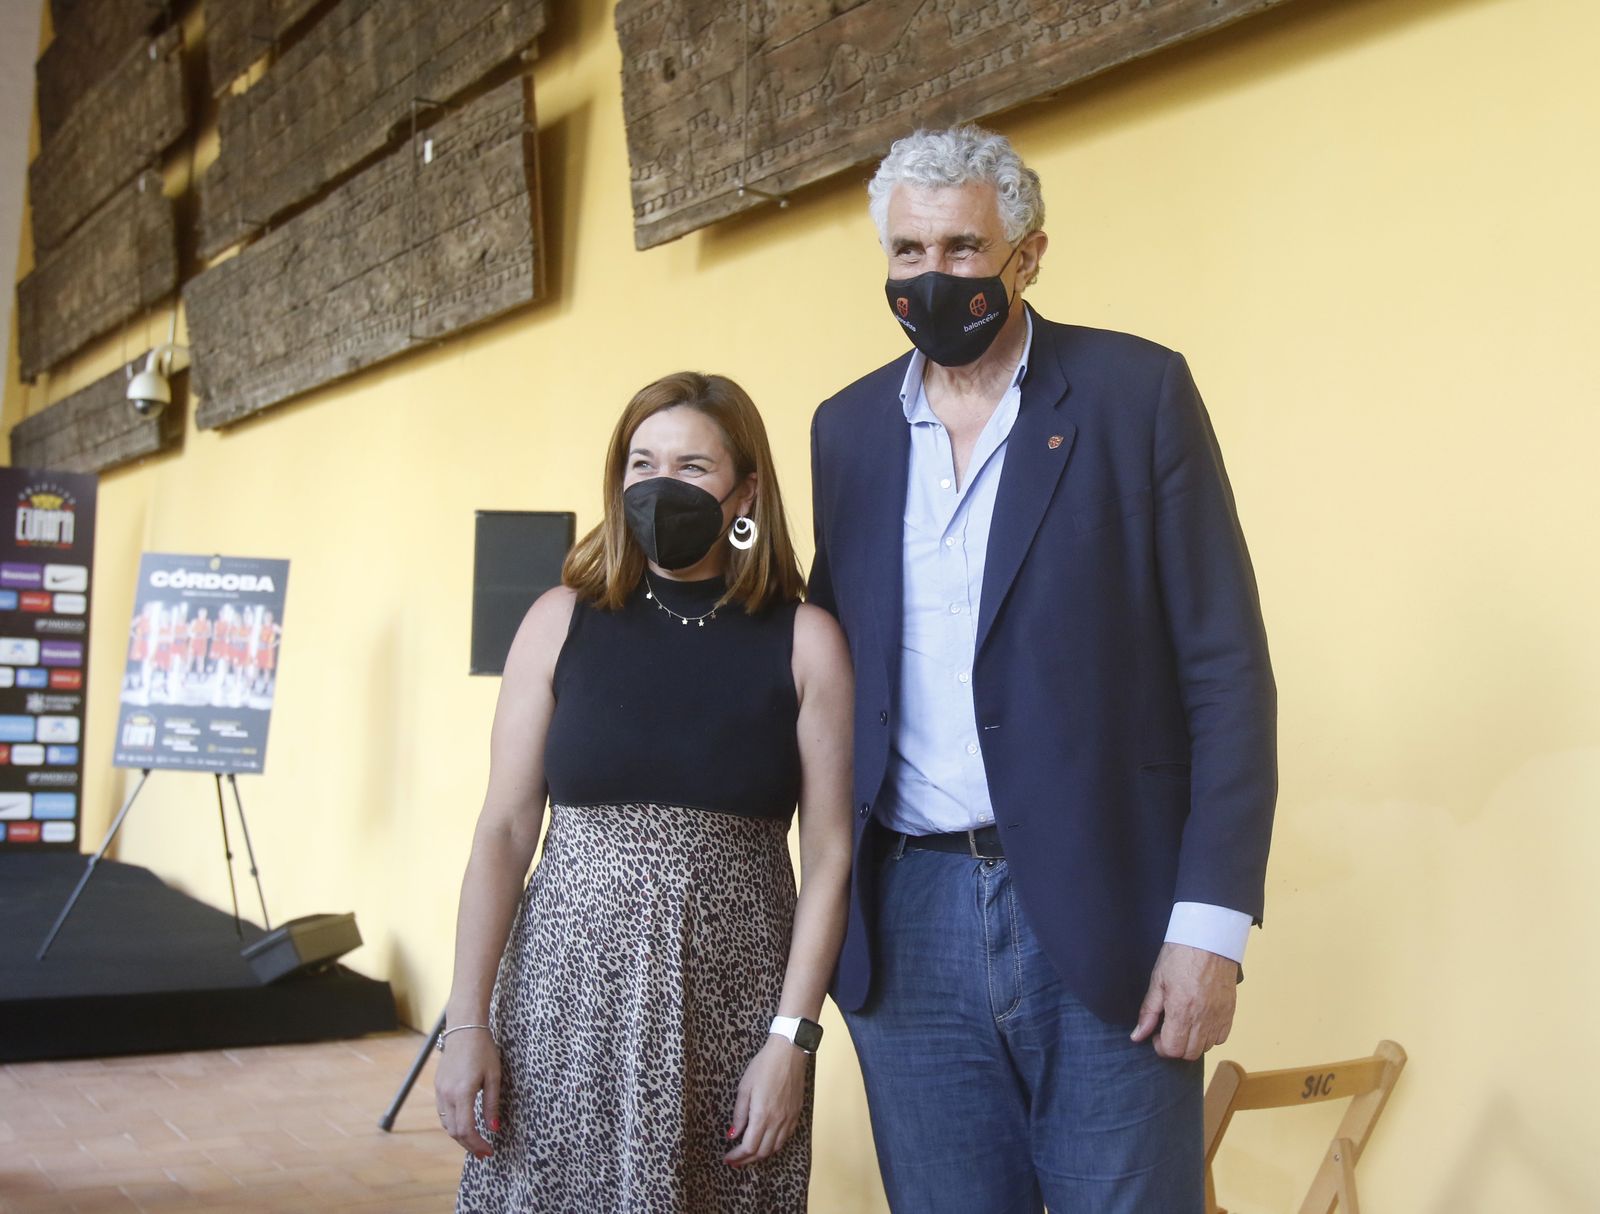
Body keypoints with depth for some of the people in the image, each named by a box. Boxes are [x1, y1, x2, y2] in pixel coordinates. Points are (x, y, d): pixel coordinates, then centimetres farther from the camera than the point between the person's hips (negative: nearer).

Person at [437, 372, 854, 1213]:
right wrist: (466, 1022, -3)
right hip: (567, 995, 1)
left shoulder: (804, 642, -2)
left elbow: (828, 856, -3)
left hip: (728, 1010, -1)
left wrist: (791, 1041, -8)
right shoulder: (562, 621, 2)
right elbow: (503, 831, 1)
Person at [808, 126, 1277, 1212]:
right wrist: (831, 908, 8)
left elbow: (1227, 668, -4)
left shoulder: (1137, 391, -1)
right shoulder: (847, 427, 11)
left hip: (1101, 914, -3)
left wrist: (1212, 923, -11)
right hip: (910, 919, 4)